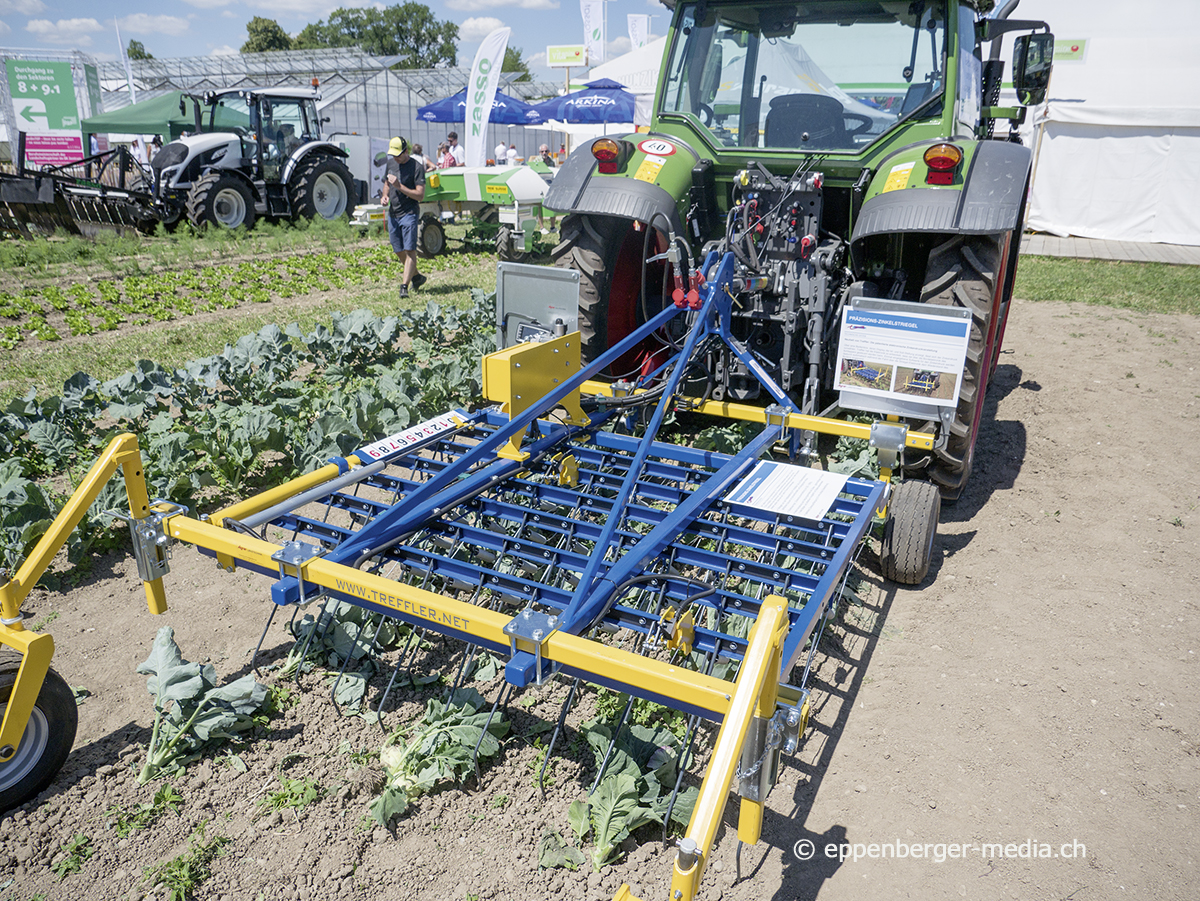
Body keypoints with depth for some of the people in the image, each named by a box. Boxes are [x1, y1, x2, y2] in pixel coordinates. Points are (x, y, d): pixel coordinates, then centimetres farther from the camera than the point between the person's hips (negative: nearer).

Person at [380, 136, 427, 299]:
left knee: (409, 250, -12)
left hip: (409, 213, -7)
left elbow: (420, 195, -15)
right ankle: (416, 277, 31)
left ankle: (404, 286, -15)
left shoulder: (417, 168, -9)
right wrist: (385, 195, 5)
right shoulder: (391, 164, 12)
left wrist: (399, 186, -21)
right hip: (392, 214, 7)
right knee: (399, 252, 11)